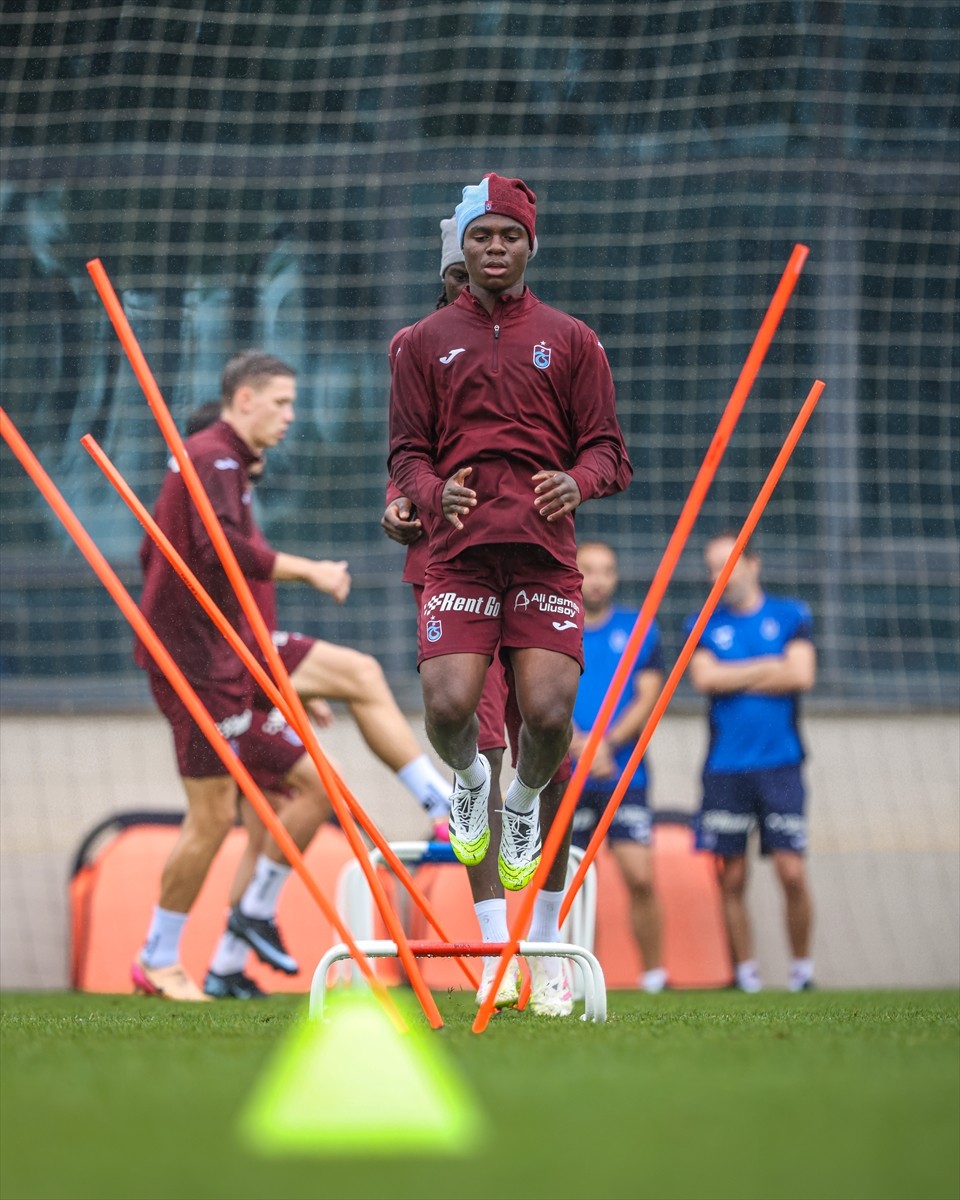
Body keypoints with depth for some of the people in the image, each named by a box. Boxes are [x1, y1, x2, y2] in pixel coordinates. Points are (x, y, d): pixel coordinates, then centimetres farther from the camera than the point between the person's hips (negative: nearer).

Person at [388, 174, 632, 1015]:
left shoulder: (570, 341, 12)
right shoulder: (427, 343, 13)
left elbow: (607, 449, 10)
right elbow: (407, 451, 11)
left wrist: (577, 482, -13)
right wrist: (434, 493, -11)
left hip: (545, 554, 0)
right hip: (460, 550, 0)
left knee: (549, 715, -17)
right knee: (448, 705, -19)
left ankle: (525, 800, 16)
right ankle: (469, 781, 17)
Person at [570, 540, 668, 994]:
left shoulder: (639, 630, 9)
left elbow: (647, 698, 2)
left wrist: (606, 744, -11)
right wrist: (583, 748, -17)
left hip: (624, 775, 0)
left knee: (639, 877, -10)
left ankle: (654, 974, -2)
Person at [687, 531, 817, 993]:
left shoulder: (791, 616, 8)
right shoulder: (703, 625, 10)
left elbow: (802, 675, -6)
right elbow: (705, 677, -7)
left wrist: (735, 680, -3)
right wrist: (769, 667, -4)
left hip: (779, 764, -1)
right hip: (725, 767, 1)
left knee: (792, 872, -8)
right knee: (732, 878, 0)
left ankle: (802, 966, 5)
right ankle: (745, 969, 9)